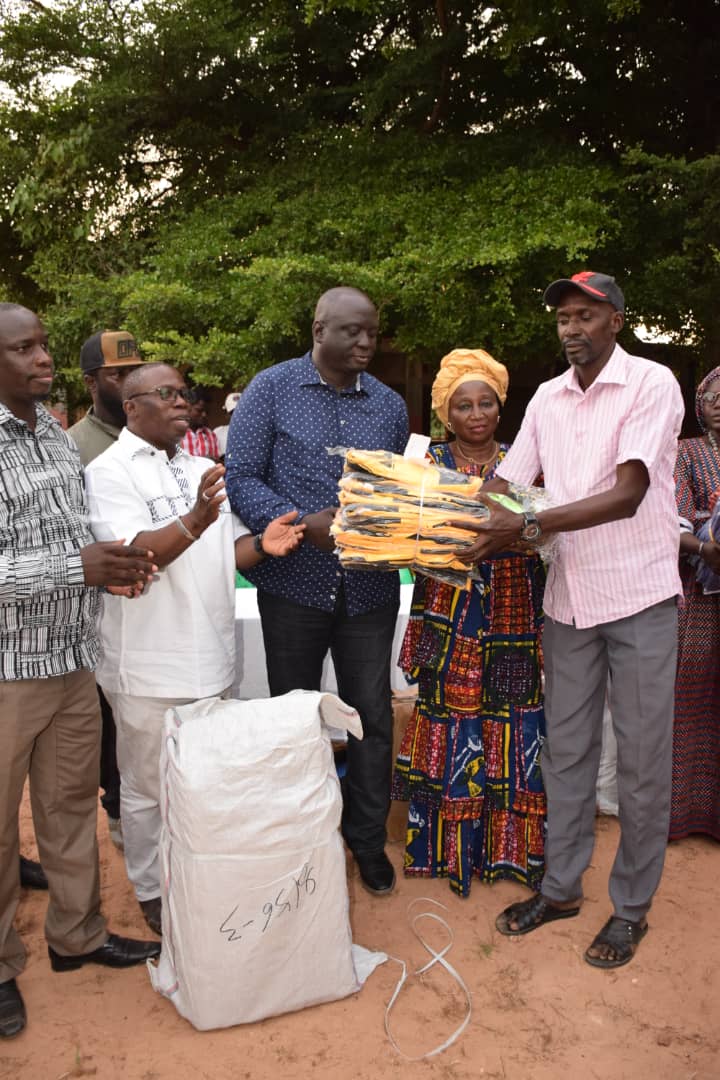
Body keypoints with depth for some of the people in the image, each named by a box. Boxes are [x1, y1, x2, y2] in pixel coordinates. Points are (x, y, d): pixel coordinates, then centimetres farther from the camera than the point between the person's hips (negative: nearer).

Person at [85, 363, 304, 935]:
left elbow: (227, 551, 12)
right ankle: (153, 889, 30)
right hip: (150, 666, -6)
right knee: (150, 787, 10)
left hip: (212, 655, 7)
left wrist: (262, 543, -11)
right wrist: (193, 523, -39)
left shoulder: (203, 470, 12)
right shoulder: (110, 472, -10)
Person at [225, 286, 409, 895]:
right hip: (294, 585, -2)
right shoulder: (271, 390, -3)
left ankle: (368, 840, 29)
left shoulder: (390, 405, 8)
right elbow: (241, 477, -9)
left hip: (369, 588, 3)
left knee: (372, 716, 9)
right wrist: (304, 524, -23)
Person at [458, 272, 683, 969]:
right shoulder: (547, 397, 9)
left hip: (639, 597, -5)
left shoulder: (652, 384, -9)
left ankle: (631, 906, 24)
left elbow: (627, 494, -19)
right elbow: (506, 481, 7)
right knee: (566, 749, 14)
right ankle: (560, 887, 30)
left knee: (641, 759, 6)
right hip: (568, 597, 5)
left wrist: (527, 527, -27)